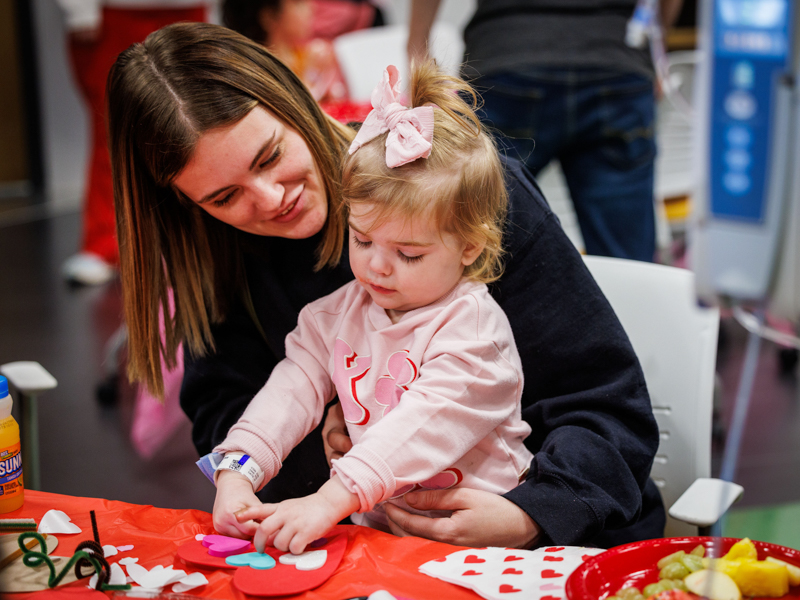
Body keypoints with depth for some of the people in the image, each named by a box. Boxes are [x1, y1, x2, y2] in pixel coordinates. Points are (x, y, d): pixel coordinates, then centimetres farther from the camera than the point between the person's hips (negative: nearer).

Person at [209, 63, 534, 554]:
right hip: (372, 530, 6)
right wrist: (236, 472, -16)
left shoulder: (471, 325, -14)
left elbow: (428, 422, -25)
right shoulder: (337, 313, 8)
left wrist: (331, 500, -35)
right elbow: (294, 387, 2)